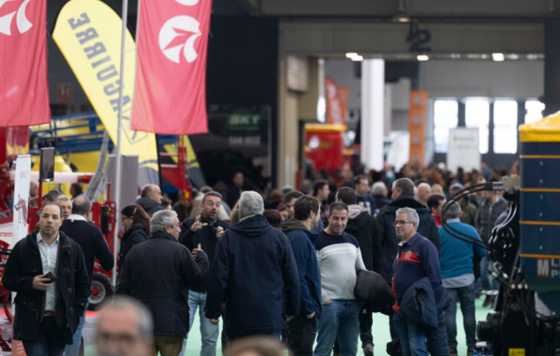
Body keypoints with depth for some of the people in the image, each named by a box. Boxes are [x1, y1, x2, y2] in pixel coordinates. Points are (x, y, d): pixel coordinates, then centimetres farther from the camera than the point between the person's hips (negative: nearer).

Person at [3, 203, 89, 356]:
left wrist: (76, 312, 2)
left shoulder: (72, 248, 6)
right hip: (32, 321, -2)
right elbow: (8, 280, 6)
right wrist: (30, 283, -11)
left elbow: (83, 283, 11)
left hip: (60, 321, 2)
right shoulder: (23, 247, 3)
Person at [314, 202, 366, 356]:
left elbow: (362, 270, 22)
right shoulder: (318, 242, -5)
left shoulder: (352, 241, 15)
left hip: (352, 302, 6)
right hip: (330, 302, -6)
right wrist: (323, 297, -15)